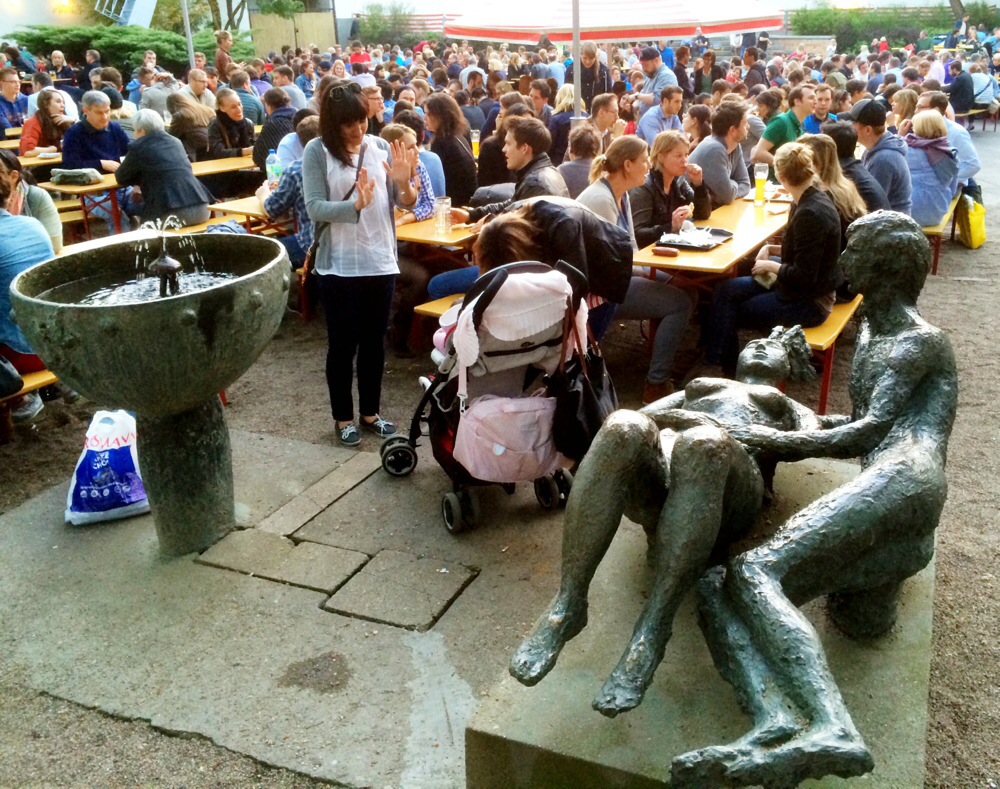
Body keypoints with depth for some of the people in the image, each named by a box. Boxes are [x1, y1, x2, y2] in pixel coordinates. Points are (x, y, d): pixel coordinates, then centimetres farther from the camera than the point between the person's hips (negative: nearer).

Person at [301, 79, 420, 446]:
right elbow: (314, 208, -16)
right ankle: (343, 417, 23)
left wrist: (404, 182, -22)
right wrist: (355, 205, -31)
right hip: (338, 265, -3)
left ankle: (370, 411, 30)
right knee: (343, 345, 8)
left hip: (380, 261, 3)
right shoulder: (317, 151, -7)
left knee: (374, 343, 14)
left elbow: (405, 202, -1)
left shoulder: (381, 147, 1)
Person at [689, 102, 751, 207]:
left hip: (714, 208, 7)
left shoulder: (735, 146, 3)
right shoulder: (714, 149, -22)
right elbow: (727, 196, -22)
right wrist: (733, 185, -2)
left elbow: (745, 184, 6)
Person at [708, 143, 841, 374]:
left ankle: (727, 370, 19)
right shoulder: (814, 199, 4)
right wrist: (771, 249, 3)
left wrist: (770, 265, -11)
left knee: (732, 313, -1)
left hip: (808, 301, -10)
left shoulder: (810, 214, -27)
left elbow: (803, 277, -25)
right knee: (725, 290, 7)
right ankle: (721, 363, 11)